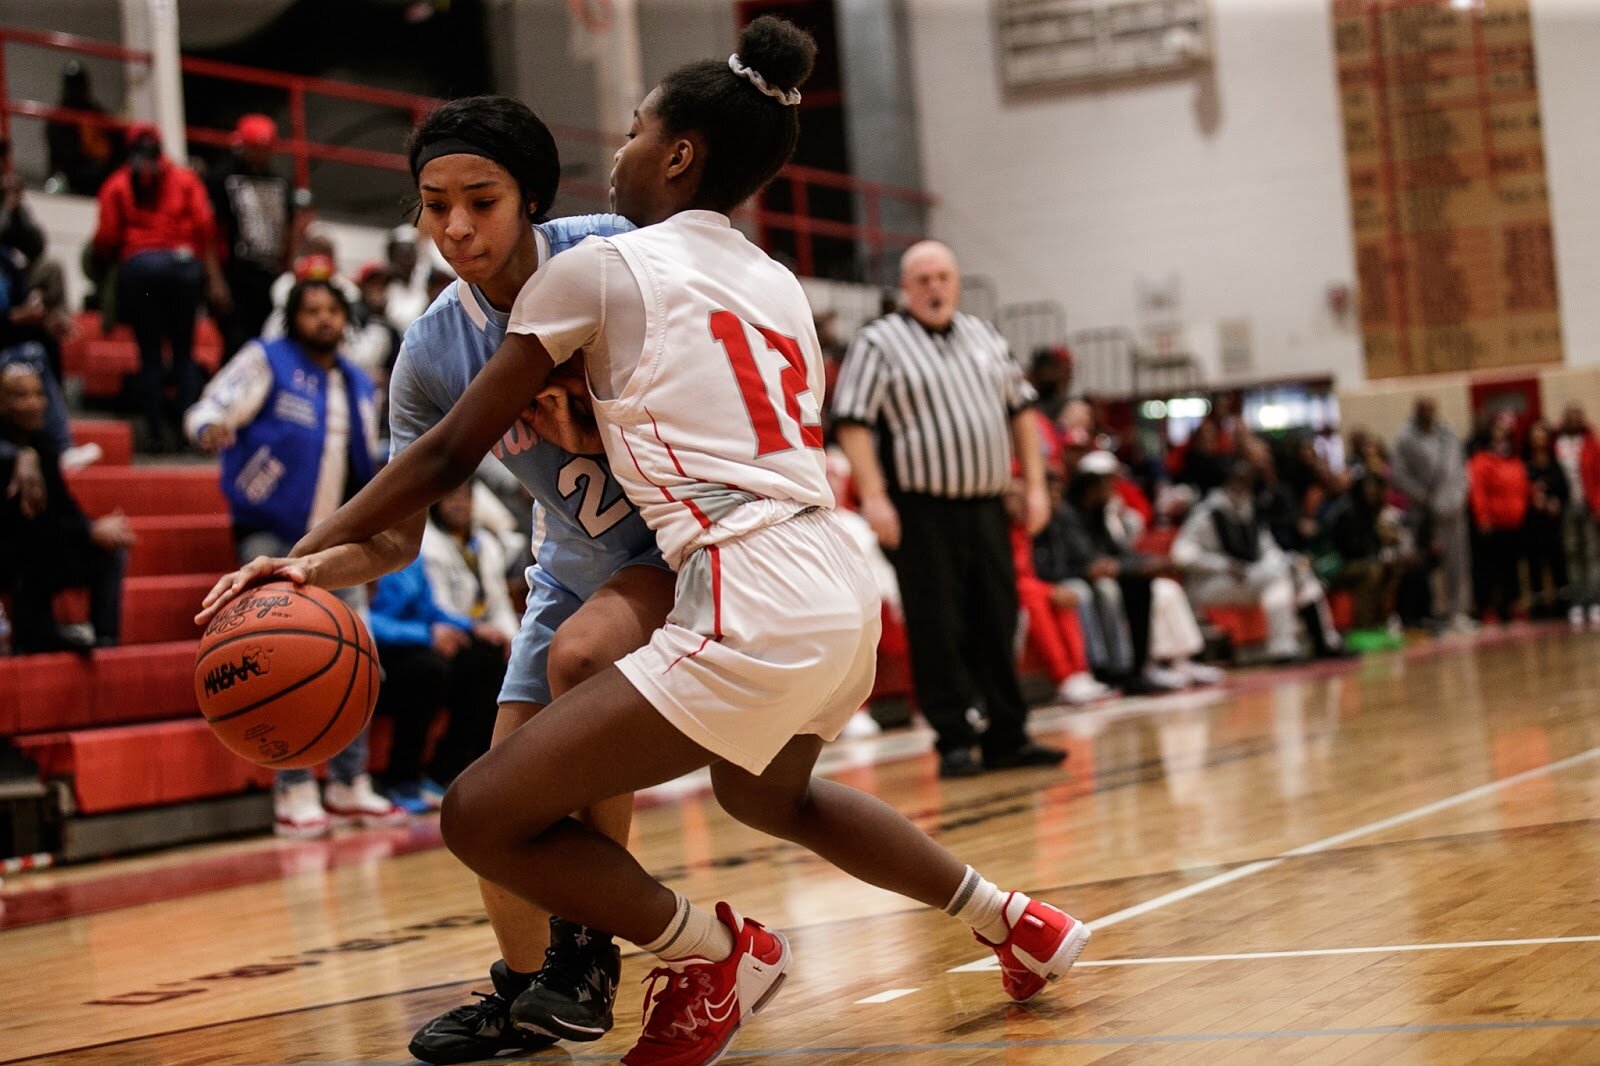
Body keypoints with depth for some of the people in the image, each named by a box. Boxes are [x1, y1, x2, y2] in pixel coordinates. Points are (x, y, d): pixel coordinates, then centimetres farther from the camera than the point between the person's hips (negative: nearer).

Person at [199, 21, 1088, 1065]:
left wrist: (315, 551, 5)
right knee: (767, 791, 38)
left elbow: (451, 451, -1)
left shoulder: (602, 267, -1)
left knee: (483, 815, -4)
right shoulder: (779, 284, 18)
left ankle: (712, 954, 4)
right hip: (844, 592, 9)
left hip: (753, 616, -9)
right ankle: (1017, 923, 40)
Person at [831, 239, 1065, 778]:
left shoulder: (984, 336, 16)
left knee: (997, 623, 8)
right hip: (921, 510, -5)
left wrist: (1035, 484, 12)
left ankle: (1007, 737, 15)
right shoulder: (878, 343, -3)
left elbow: (1020, 408, 19)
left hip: (986, 506, 5)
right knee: (937, 629, -3)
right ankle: (954, 742, 4)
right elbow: (852, 422, -9)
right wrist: (874, 496, -17)